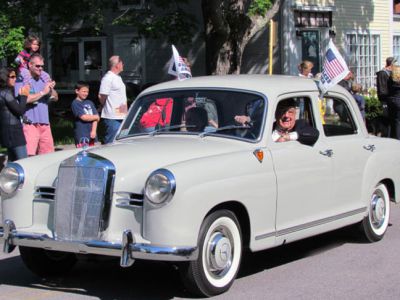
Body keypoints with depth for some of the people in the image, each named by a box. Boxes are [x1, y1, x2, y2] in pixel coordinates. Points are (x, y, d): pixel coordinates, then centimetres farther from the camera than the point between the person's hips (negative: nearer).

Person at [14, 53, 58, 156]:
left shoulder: (44, 80, 16)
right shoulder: (21, 80, -3)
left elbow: (55, 98, 16)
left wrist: (51, 89, -7)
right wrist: (43, 92, -11)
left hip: (45, 124, 6)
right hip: (30, 124, -6)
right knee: (29, 155, -15)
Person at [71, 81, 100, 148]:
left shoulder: (90, 103, 13)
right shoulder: (75, 104, -5)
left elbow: (95, 118, 6)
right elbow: (84, 117, -13)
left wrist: (94, 131, -8)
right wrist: (96, 117, 1)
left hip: (91, 134, 6)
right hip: (81, 136, -6)